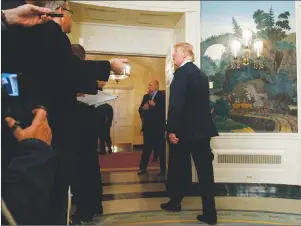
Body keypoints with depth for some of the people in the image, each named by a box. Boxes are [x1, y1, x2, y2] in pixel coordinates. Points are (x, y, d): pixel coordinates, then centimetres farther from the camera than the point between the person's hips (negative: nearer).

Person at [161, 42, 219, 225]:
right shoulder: (202, 74, 14)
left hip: (185, 129, -6)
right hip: (202, 129, 7)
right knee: (205, 170, 5)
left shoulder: (182, 72, -11)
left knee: (178, 169, 12)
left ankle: (175, 202, 30)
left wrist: (172, 129, -19)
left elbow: (176, 103, -20)